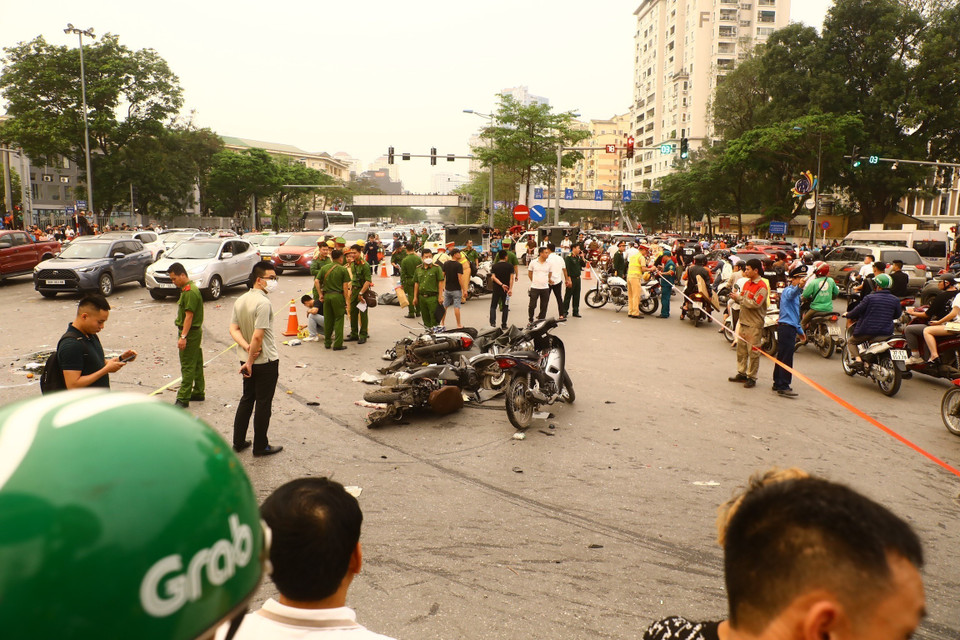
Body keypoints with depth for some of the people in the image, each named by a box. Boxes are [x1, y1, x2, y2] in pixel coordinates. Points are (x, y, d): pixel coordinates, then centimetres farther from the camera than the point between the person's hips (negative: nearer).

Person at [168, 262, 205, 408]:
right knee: (196, 364, 16)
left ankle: (183, 399, -3)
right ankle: (198, 392, 25)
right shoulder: (189, 288, 13)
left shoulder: (190, 292, -19)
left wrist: (183, 337, -25)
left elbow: (189, 316, -23)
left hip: (190, 332, -10)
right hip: (195, 331, 10)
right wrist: (183, 334, 21)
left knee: (187, 366, -6)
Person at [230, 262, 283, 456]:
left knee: (246, 399, 18)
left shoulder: (240, 300, 6)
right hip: (266, 360, -8)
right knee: (263, 403, 3)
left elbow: (233, 329, 2)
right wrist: (250, 362, -17)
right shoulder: (263, 303, -21)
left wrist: (246, 347, -11)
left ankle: (238, 442, 25)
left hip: (247, 359, 8)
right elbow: (258, 336, -25)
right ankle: (260, 446, 13)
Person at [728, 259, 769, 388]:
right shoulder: (747, 283, 13)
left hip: (754, 325, -8)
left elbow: (755, 304, -23)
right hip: (743, 321, 8)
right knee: (741, 349, 14)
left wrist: (739, 297, -17)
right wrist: (736, 297, -3)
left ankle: (752, 377, 5)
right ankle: (742, 374, 25)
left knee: (753, 352, -2)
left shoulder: (762, 287, -13)